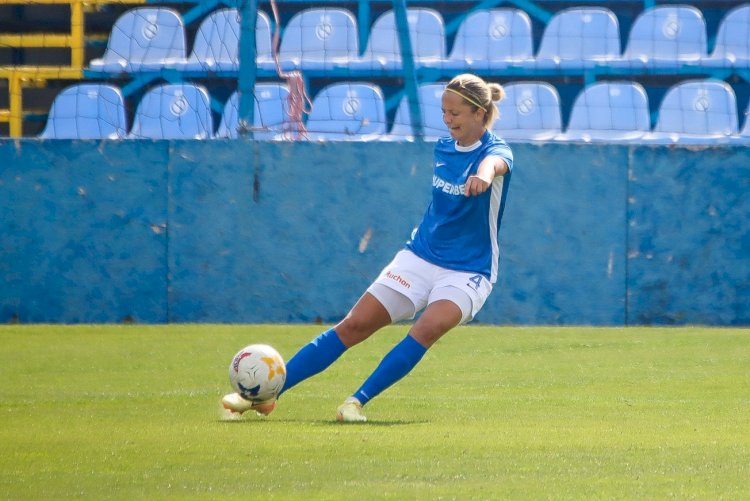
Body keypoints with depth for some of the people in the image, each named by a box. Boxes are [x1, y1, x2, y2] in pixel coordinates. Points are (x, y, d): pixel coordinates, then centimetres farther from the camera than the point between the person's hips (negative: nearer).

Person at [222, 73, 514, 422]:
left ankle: (357, 402, -24)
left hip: (466, 272, -5)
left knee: (427, 329, -32)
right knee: (354, 325, -3)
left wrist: (484, 175, -65)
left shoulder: (496, 150, -15)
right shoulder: (443, 148, 4)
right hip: (419, 257, 5)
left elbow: (495, 163, -42)